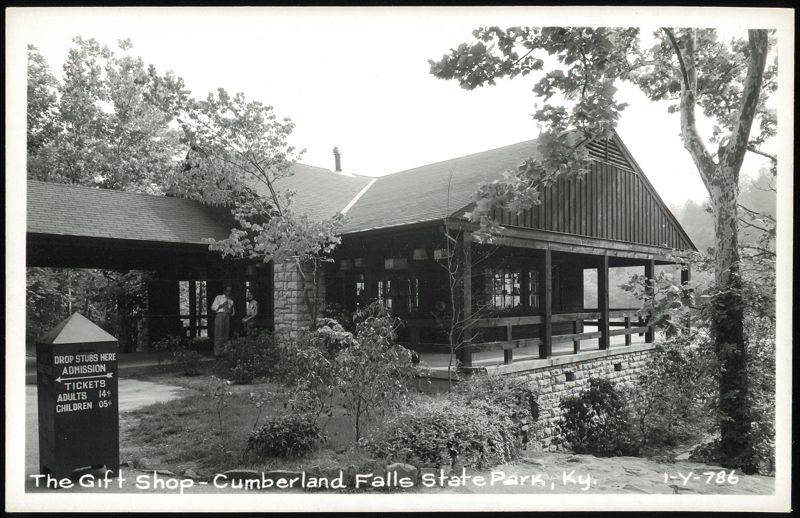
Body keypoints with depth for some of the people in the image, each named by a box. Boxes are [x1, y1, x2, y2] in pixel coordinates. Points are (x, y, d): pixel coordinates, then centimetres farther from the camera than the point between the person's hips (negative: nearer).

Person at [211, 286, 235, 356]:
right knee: (218, 334, -10)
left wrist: (231, 310, 0)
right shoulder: (219, 297, 14)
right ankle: (217, 352, -9)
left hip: (227, 316, 4)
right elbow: (213, 307, 5)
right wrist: (221, 305, -9)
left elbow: (232, 313, 22)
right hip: (220, 315, -4)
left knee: (226, 335, -1)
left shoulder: (231, 301, 23)